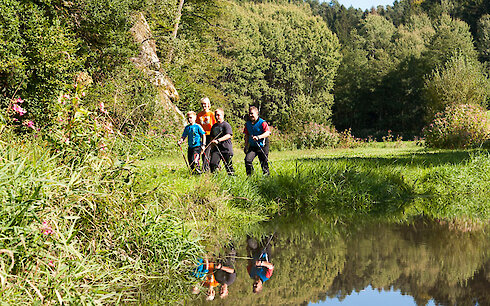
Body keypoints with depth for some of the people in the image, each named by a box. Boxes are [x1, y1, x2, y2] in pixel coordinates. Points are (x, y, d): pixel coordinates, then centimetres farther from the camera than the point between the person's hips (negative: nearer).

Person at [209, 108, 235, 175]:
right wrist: (212, 148, 20)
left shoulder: (226, 125, -6)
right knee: (212, 163, -10)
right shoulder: (214, 126, 16)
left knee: (228, 166, -1)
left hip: (226, 149, -5)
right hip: (216, 149, 5)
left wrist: (218, 140, -30)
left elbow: (228, 135, -21)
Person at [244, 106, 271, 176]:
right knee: (247, 160, -13)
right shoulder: (248, 124, 9)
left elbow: (267, 133, -21)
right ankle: (250, 175, -2)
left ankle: (266, 175, 18)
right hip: (252, 146, 4)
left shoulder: (262, 123, -10)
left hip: (262, 146, -4)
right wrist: (246, 146, 16)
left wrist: (258, 137, -34)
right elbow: (247, 135, 19)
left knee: (264, 162, 2)